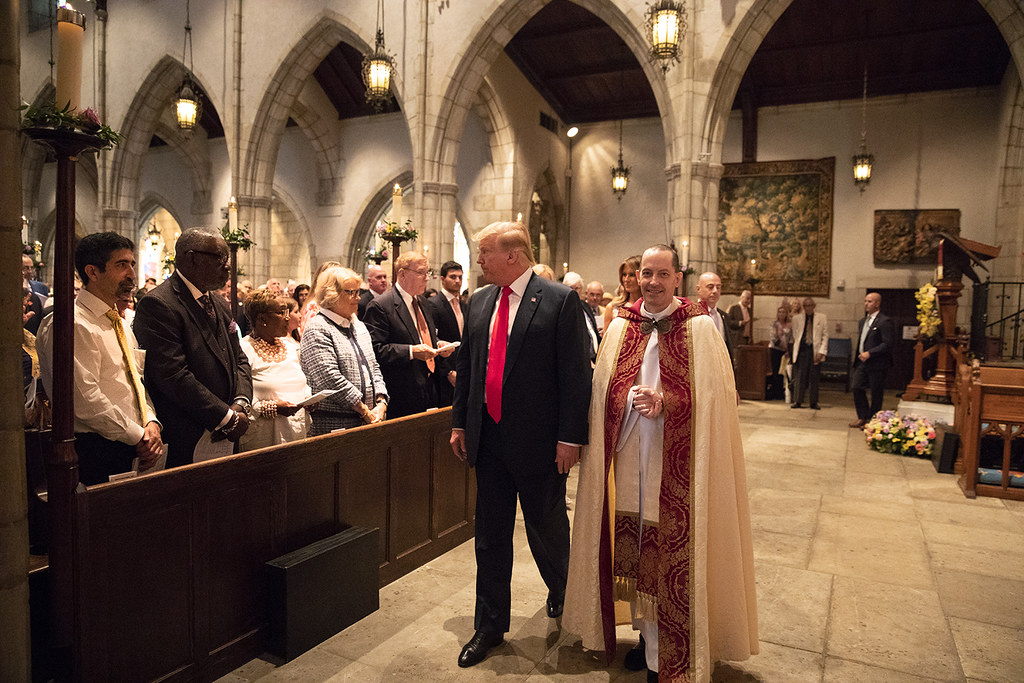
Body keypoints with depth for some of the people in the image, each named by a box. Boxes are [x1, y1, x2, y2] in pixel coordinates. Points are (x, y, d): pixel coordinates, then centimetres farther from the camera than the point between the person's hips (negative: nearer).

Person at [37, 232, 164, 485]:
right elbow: (87, 402, -20)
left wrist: (151, 423, -2)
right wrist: (139, 437, -14)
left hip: (133, 449, 8)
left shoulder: (120, 324, 15)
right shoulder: (73, 324, -14)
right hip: (96, 453, -8)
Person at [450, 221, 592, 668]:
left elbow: (576, 374, -12)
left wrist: (570, 437, -14)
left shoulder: (560, 301, -10)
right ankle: (490, 627, 30)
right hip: (488, 439, 5)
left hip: (538, 442, -5)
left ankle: (562, 594, 45)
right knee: (490, 535, 13)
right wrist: (459, 423, 12)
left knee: (547, 530, 14)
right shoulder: (479, 302, 8)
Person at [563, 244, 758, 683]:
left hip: (676, 463, -3)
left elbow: (712, 396, -6)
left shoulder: (699, 328, -2)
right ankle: (648, 633, 31)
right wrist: (633, 399, -10)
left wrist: (665, 401, -19)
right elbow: (605, 392, 10)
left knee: (672, 549, 1)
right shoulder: (620, 327, 9)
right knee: (634, 545, 12)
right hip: (629, 457, 4)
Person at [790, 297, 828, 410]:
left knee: (814, 378, 1)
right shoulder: (797, 318, 10)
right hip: (802, 350, 0)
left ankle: (814, 403, 9)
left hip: (815, 351, 0)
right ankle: (797, 401, 3)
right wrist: (795, 350, 4)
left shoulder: (822, 318, 7)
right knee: (800, 376, -3)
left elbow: (825, 336, 4)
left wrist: (821, 352, -6)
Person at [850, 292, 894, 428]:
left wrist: (870, 353, -19)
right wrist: (858, 358, 12)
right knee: (856, 387, 2)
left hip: (877, 364, -7)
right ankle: (863, 417, 16)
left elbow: (889, 343, -18)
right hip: (862, 361, 7)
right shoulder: (863, 321, 16)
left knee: (876, 393, 3)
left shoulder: (885, 321, -12)